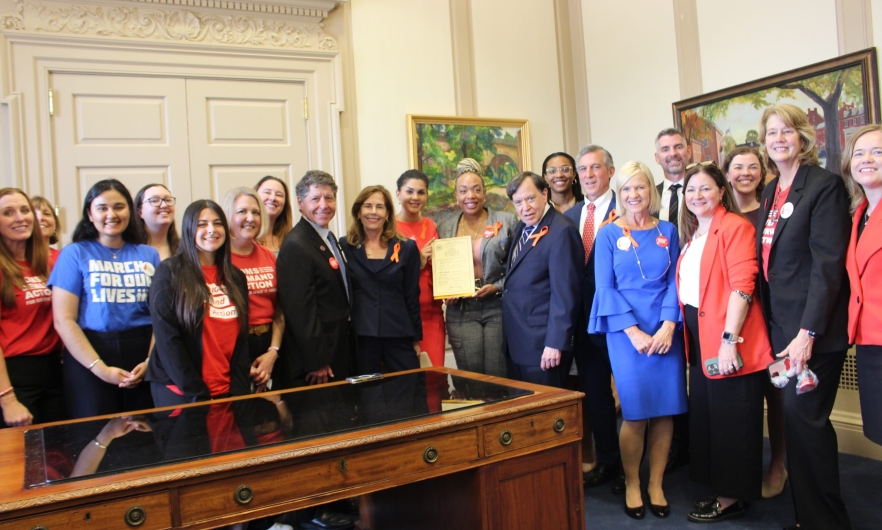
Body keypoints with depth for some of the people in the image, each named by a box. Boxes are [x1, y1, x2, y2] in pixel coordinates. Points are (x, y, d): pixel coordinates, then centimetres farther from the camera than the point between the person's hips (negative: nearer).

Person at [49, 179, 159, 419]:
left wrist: (150, 360, -11)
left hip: (143, 356, 2)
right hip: (90, 357, -2)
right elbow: (63, 320, -5)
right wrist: (100, 368, -12)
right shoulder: (75, 253, 2)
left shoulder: (149, 255, 10)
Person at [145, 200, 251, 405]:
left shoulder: (236, 278, 9)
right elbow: (167, 339, -11)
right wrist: (197, 393, -13)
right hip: (181, 393, -4)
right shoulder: (170, 272, -6)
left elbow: (241, 339, 8)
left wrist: (239, 390, -3)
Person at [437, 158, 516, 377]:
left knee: (499, 376, -1)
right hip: (462, 312, 2)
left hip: (499, 308, -2)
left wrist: (498, 287, -13)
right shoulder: (445, 228, 9)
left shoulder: (506, 221, 1)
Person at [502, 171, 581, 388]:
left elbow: (564, 292, -20)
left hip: (543, 345, -8)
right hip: (516, 344, 9)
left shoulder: (561, 231, -15)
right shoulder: (522, 228, 13)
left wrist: (556, 343, -21)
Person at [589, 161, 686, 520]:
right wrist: (634, 332, -12)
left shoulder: (667, 231, 9)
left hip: (665, 331, 3)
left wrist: (668, 326, -10)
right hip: (626, 332, -2)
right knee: (635, 412, -1)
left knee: (665, 409, 4)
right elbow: (605, 288, -4)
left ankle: (656, 485, 19)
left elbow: (674, 282, 4)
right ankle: (632, 485, 17)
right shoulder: (608, 235, 1)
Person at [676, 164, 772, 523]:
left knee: (731, 419, 3)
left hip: (727, 340, -8)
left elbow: (742, 287, -18)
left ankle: (732, 497, 17)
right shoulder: (692, 234, 15)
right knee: (705, 415, 16)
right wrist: (688, 336, 8)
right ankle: (719, 487, 30)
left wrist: (729, 340, -22)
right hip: (700, 339, 9)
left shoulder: (736, 227, -11)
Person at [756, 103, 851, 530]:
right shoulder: (770, 193, 14)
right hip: (780, 324, 7)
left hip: (812, 327, -7)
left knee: (804, 415, -5)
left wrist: (807, 332, -20)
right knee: (796, 417, 11)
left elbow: (828, 264, -16)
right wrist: (774, 327, 9)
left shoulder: (824, 185, -9)